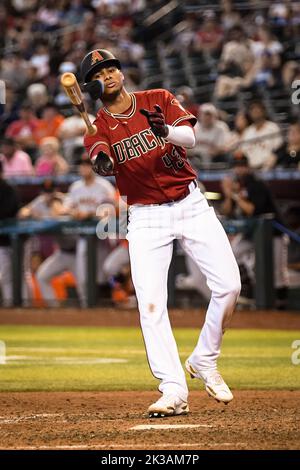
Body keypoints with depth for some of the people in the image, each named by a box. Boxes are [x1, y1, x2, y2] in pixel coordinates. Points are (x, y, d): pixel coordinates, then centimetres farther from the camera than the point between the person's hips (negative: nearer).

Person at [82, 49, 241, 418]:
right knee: (150, 303, -13)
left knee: (228, 284, -8)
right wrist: (101, 161, -46)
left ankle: (204, 360, 13)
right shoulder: (98, 126, 0)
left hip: (191, 204, 1)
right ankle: (174, 391, -12)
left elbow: (189, 137, -15)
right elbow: (101, 161, -22)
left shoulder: (159, 100, 2)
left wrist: (166, 131, -37)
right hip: (146, 218, -1)